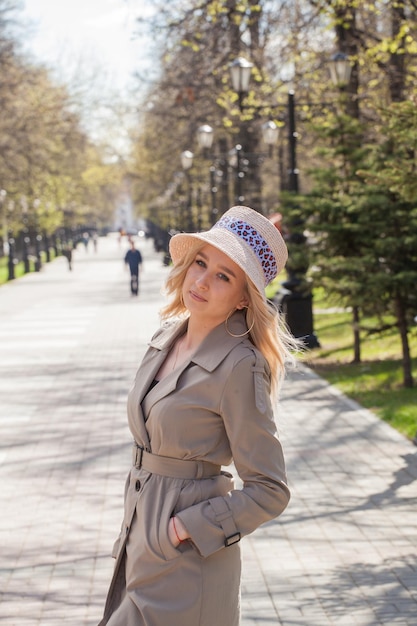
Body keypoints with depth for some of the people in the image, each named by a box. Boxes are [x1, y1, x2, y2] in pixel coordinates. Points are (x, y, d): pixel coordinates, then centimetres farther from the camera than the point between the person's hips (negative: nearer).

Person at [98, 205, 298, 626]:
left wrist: (184, 527, -15)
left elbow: (269, 492, -15)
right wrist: (131, 530, 15)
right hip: (141, 543, 8)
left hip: (186, 559, -8)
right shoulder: (166, 339, 6)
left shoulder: (239, 367, -17)